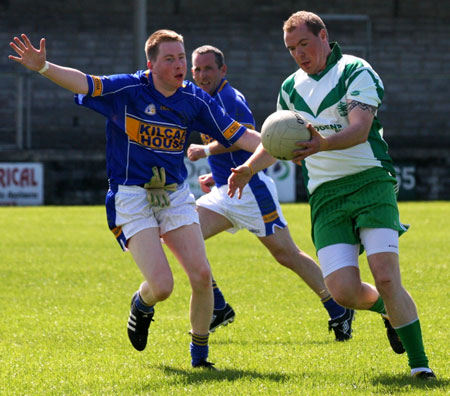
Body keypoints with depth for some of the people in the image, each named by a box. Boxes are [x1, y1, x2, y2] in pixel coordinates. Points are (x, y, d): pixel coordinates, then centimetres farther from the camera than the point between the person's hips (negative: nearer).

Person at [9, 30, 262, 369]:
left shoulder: (195, 100, 0)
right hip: (132, 197, -4)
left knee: (201, 275, -9)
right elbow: (83, 83, -24)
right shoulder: (127, 90, -11)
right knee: (161, 285, -16)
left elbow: (238, 136, 4)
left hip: (175, 195, 4)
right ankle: (142, 305, 24)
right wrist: (43, 67, -42)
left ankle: (200, 354, 12)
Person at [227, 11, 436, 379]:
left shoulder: (356, 72, -4)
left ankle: (419, 364, -6)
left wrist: (323, 143, -37)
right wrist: (249, 168, 14)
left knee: (386, 277, -19)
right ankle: (387, 308, 24)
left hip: (371, 182, -4)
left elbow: (360, 129, -19)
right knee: (343, 291, -11)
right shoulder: (291, 88, 15)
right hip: (325, 195, 4)